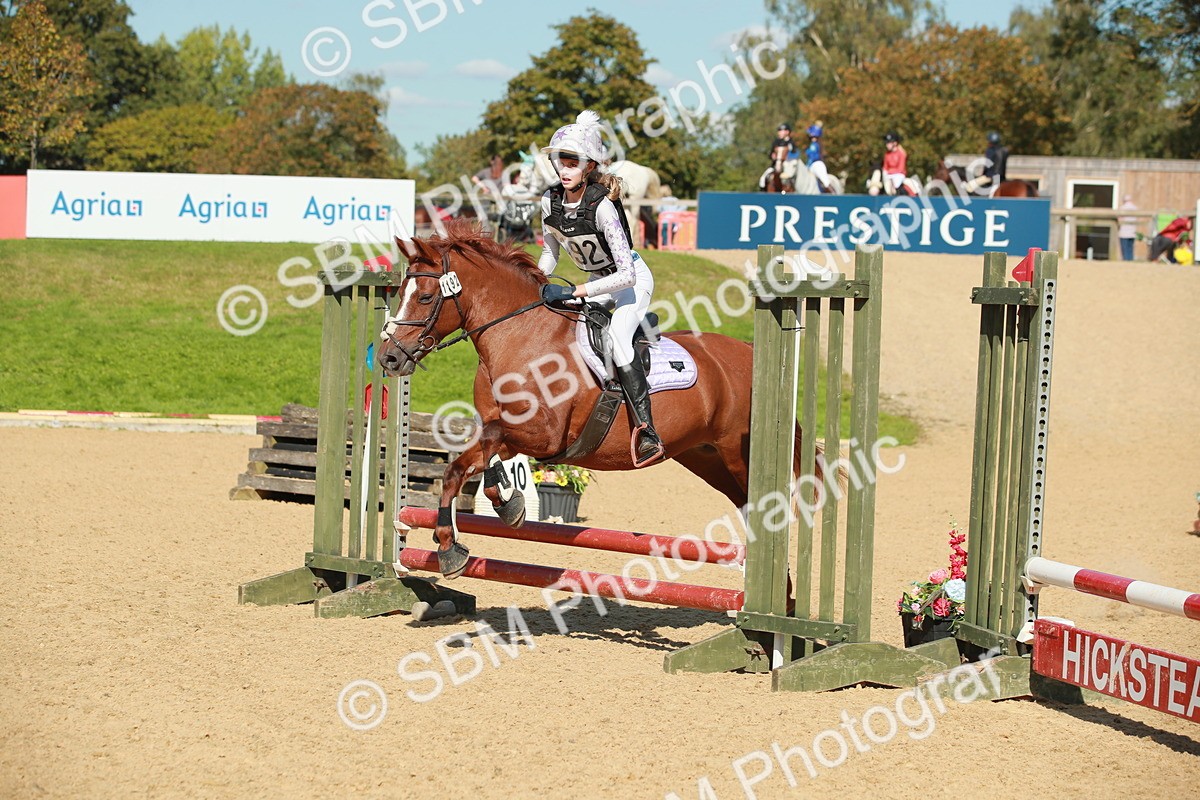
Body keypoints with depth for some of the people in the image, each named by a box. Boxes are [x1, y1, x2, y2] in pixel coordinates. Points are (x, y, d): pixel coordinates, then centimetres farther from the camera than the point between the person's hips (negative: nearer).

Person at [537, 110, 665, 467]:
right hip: (596, 281, 8)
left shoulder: (602, 207, -31)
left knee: (616, 334, -31)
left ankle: (647, 433, -37)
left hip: (633, 280, -8)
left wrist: (574, 292, -35)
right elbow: (551, 251, 10)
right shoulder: (550, 200, -10)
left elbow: (627, 275, -34)